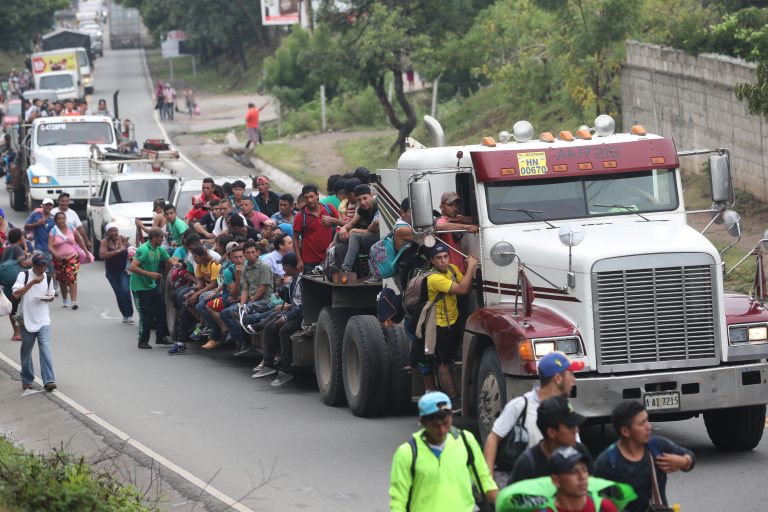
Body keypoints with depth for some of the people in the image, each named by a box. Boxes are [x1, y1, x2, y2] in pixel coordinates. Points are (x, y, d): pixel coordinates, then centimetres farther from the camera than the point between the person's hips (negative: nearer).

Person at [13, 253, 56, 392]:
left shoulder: (48, 278, 5)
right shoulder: (24, 275, -7)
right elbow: (16, 294, -19)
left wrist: (48, 298, -6)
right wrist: (32, 282, -25)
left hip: (43, 320, 2)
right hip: (26, 320, -2)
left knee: (45, 348, -12)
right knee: (26, 351, 9)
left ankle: (49, 380, -16)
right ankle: (27, 380, 24)